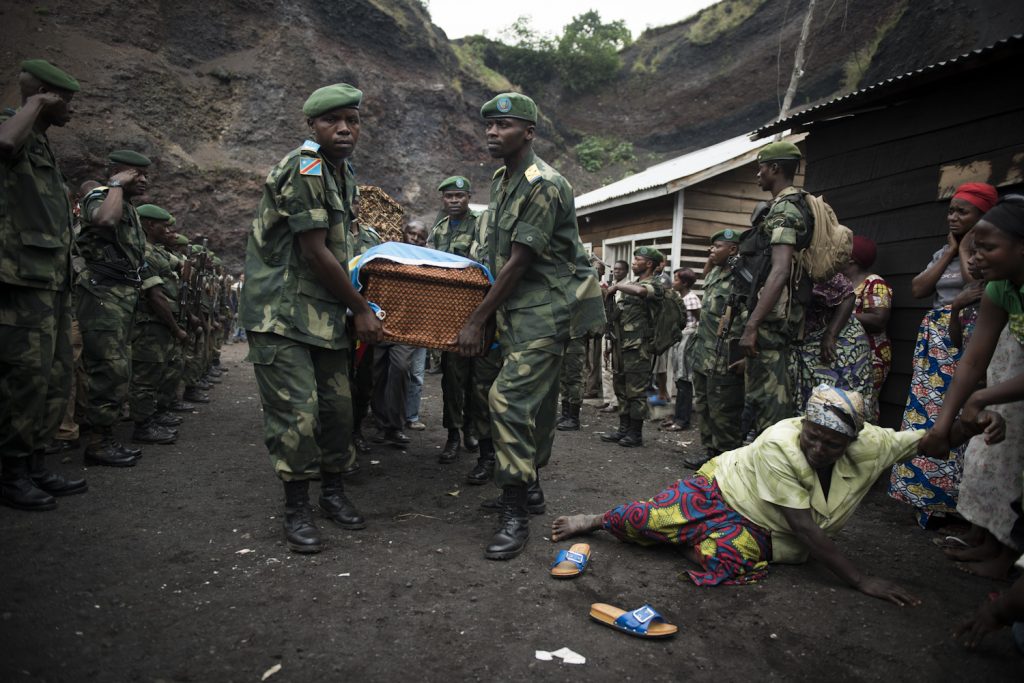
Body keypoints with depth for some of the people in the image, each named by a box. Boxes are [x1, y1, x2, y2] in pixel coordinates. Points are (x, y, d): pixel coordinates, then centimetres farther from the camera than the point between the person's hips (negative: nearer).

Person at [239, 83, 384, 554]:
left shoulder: (343, 175, 13)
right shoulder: (304, 170, -15)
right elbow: (315, 253, -18)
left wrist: (351, 309, 15)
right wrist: (361, 310, -10)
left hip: (324, 311, 8)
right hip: (280, 312, -8)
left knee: (337, 405, 10)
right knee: (297, 411, -7)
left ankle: (333, 492, 26)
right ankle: (296, 511, 8)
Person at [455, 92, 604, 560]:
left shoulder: (543, 185, -16)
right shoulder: (501, 180, 14)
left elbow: (519, 262, -19)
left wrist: (477, 320, -15)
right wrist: (488, 313, 17)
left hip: (547, 310, -9)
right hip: (520, 309, 9)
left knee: (510, 398, -17)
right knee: (534, 399, 16)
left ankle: (516, 516, -10)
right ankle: (528, 487, 31)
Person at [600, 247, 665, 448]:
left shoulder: (655, 284, -5)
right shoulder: (629, 284, 19)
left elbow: (640, 291, -28)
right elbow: (616, 308, 17)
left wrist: (617, 286, -15)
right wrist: (608, 293, 2)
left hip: (638, 346, -8)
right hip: (621, 344, 8)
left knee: (636, 391, -2)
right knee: (621, 389, 12)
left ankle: (636, 433, 6)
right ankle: (623, 429, 21)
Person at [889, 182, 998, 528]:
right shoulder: (943, 252, 18)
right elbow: (918, 289, 6)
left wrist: (966, 250, -7)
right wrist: (949, 252, 4)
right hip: (935, 340, 7)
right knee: (927, 415, 5)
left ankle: (953, 499, 4)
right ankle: (929, 496, 14)